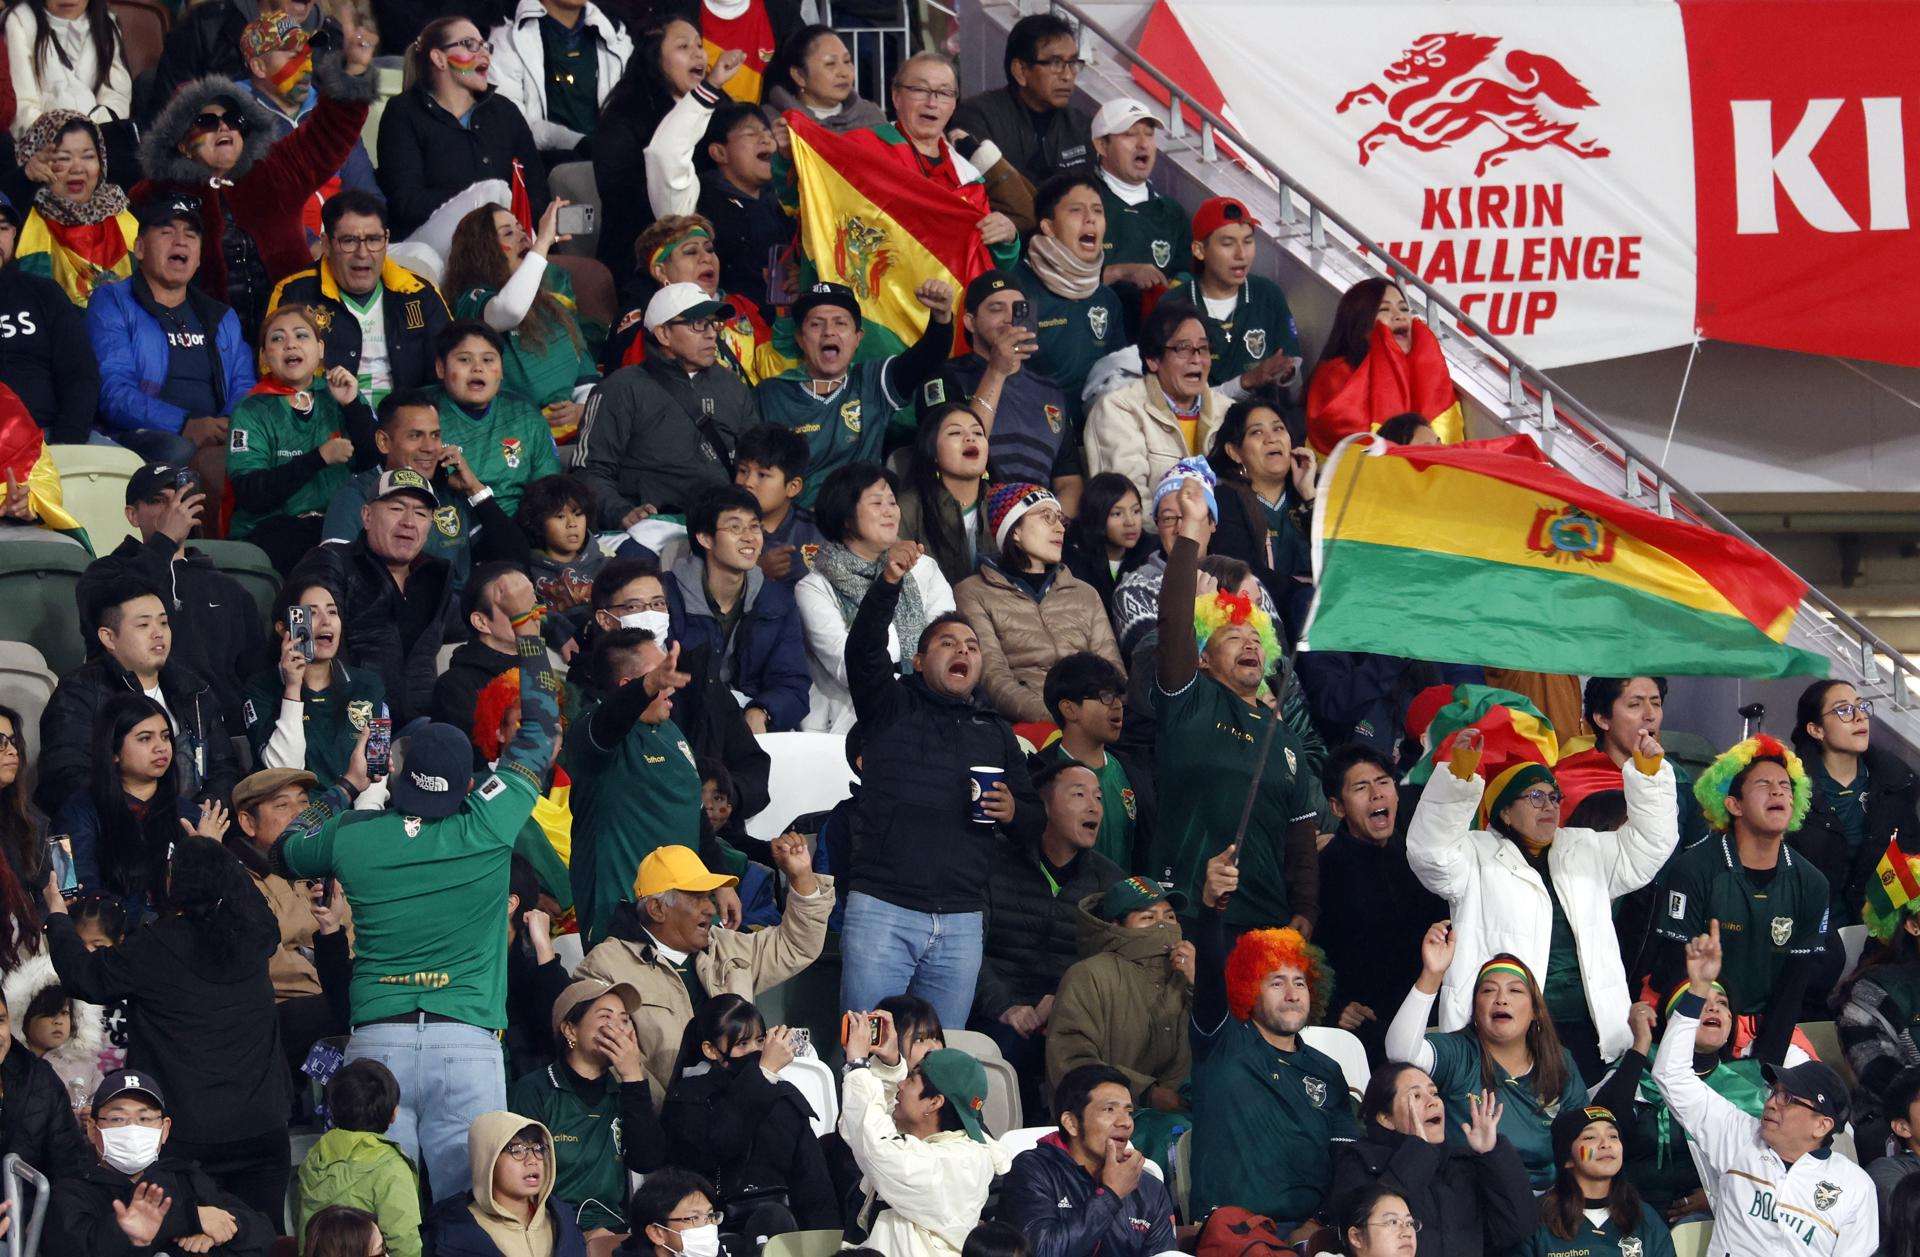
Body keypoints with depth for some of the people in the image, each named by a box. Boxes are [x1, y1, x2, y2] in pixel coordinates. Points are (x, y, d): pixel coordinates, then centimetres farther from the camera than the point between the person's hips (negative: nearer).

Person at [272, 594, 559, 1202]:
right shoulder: (487, 829, 2)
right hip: (468, 1042, -1)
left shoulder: (353, 837, 4)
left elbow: (285, 849, 29)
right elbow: (539, 730, 17)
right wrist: (528, 627, 27)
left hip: (377, 1042, 1)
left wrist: (348, 786, 39)